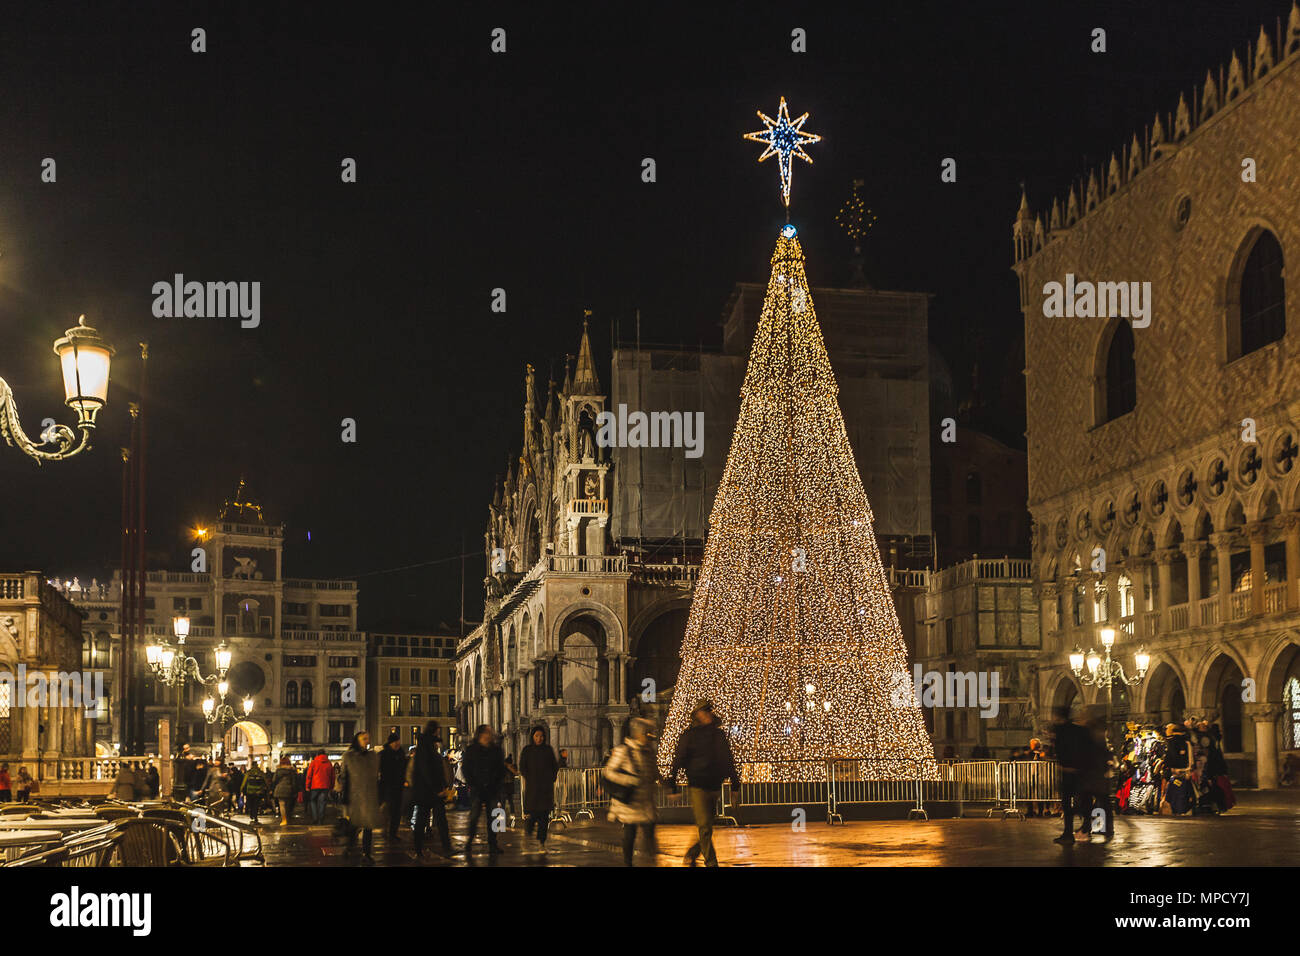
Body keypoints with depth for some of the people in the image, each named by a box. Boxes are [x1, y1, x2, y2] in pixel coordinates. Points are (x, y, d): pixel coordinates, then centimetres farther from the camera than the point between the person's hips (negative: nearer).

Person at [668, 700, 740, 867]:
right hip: (698, 786, -5)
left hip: (714, 786, 5)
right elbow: (679, 759, -2)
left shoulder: (719, 734, 13)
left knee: (706, 827, 9)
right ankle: (711, 863, -6)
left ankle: (691, 855, 26)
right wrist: (672, 782, -7)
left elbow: (728, 759, 20)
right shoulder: (689, 735, -1)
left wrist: (734, 781, 18)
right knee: (705, 827, -9)